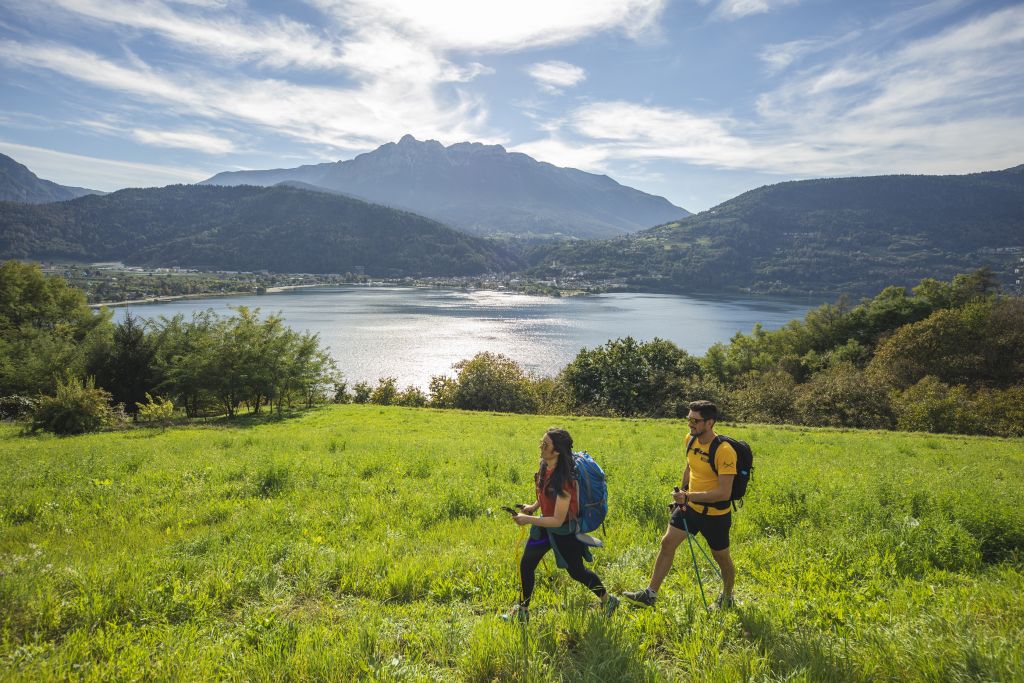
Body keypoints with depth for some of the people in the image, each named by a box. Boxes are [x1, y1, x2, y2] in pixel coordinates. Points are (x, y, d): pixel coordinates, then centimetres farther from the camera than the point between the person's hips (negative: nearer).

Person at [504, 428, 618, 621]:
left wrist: (528, 519, -28)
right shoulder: (544, 466, -9)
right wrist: (533, 506, -1)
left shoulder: (563, 480, -34)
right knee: (526, 564, 7)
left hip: (563, 531, -7)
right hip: (545, 524, 7)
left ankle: (608, 600, 37)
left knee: (576, 571, 12)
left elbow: (558, 520, -29)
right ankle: (522, 610, 23)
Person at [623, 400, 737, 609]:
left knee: (721, 557, 13)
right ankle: (650, 594, 10)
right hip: (689, 506, 6)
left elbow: (724, 492, -29)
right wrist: (681, 494, 20)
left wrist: (689, 496, -33)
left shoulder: (724, 451, -26)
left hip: (715, 514, -6)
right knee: (667, 542, 2)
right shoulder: (691, 439, -3)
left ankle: (727, 597, 40)